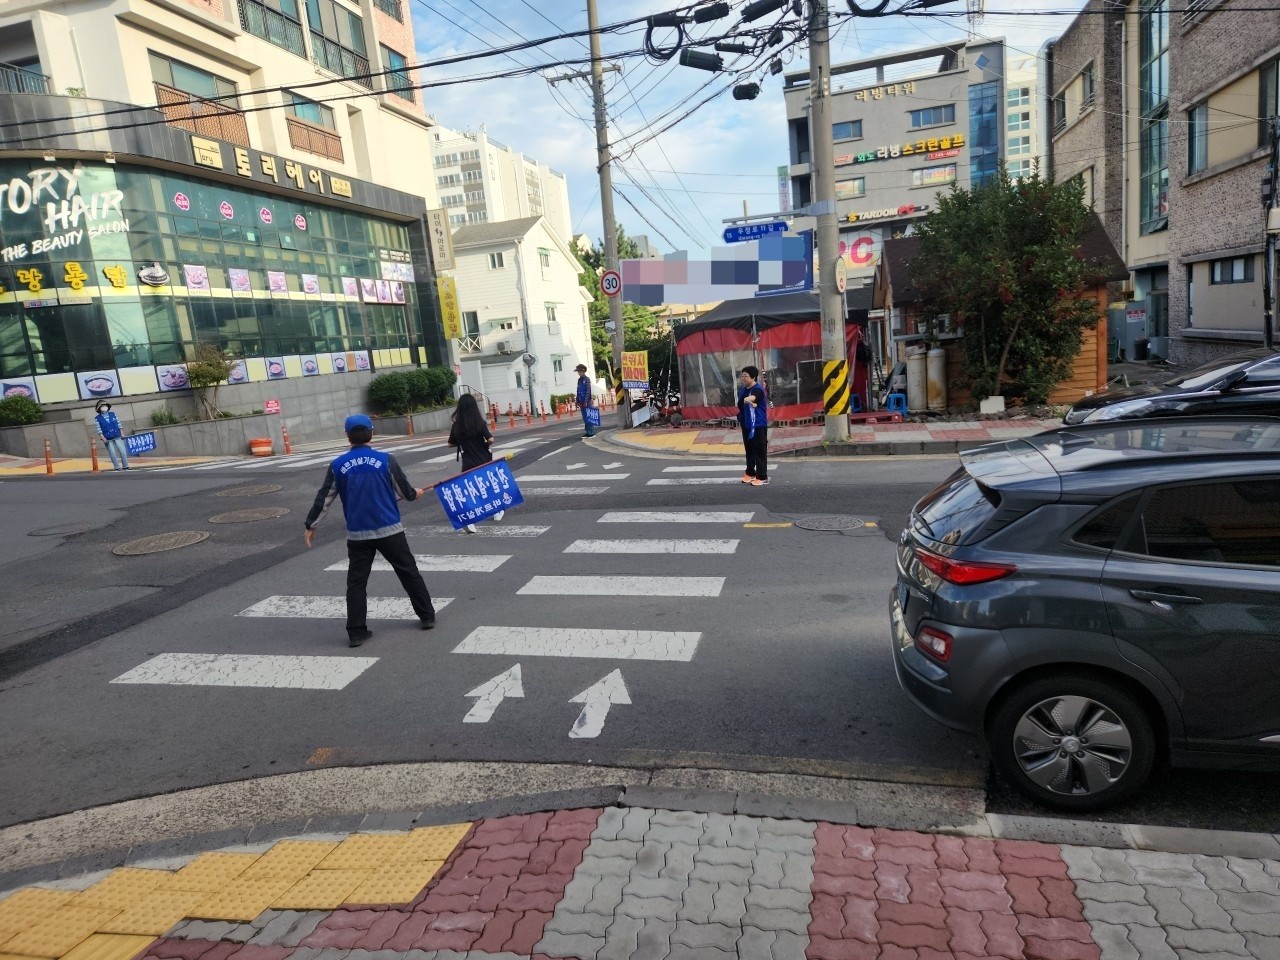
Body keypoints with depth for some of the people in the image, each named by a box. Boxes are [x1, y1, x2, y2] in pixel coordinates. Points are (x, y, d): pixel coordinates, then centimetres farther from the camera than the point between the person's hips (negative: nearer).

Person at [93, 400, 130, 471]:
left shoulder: (113, 414, 7)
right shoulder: (97, 418, -1)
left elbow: (119, 424, 8)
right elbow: (99, 429, -5)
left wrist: (122, 434, 2)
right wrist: (103, 438, -12)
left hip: (118, 436, 2)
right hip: (108, 439, -2)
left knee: (123, 451, 0)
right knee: (112, 454, 0)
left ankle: (125, 466, 7)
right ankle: (117, 467, 6)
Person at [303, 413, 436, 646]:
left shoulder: (337, 465, -1)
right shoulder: (385, 460, -6)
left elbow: (324, 498, 4)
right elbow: (405, 490, 3)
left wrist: (310, 525, 15)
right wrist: (415, 494, 26)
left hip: (357, 534, 1)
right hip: (390, 530, -1)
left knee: (356, 582, 9)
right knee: (409, 572, 13)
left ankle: (356, 632, 9)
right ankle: (427, 616, 22)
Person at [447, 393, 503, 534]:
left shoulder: (456, 426, -5)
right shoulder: (480, 423, -10)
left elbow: (451, 444, 4)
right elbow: (490, 440, -18)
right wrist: (485, 444, 3)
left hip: (468, 464, 0)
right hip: (484, 461, 0)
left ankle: (468, 521, -14)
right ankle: (497, 512, 36)